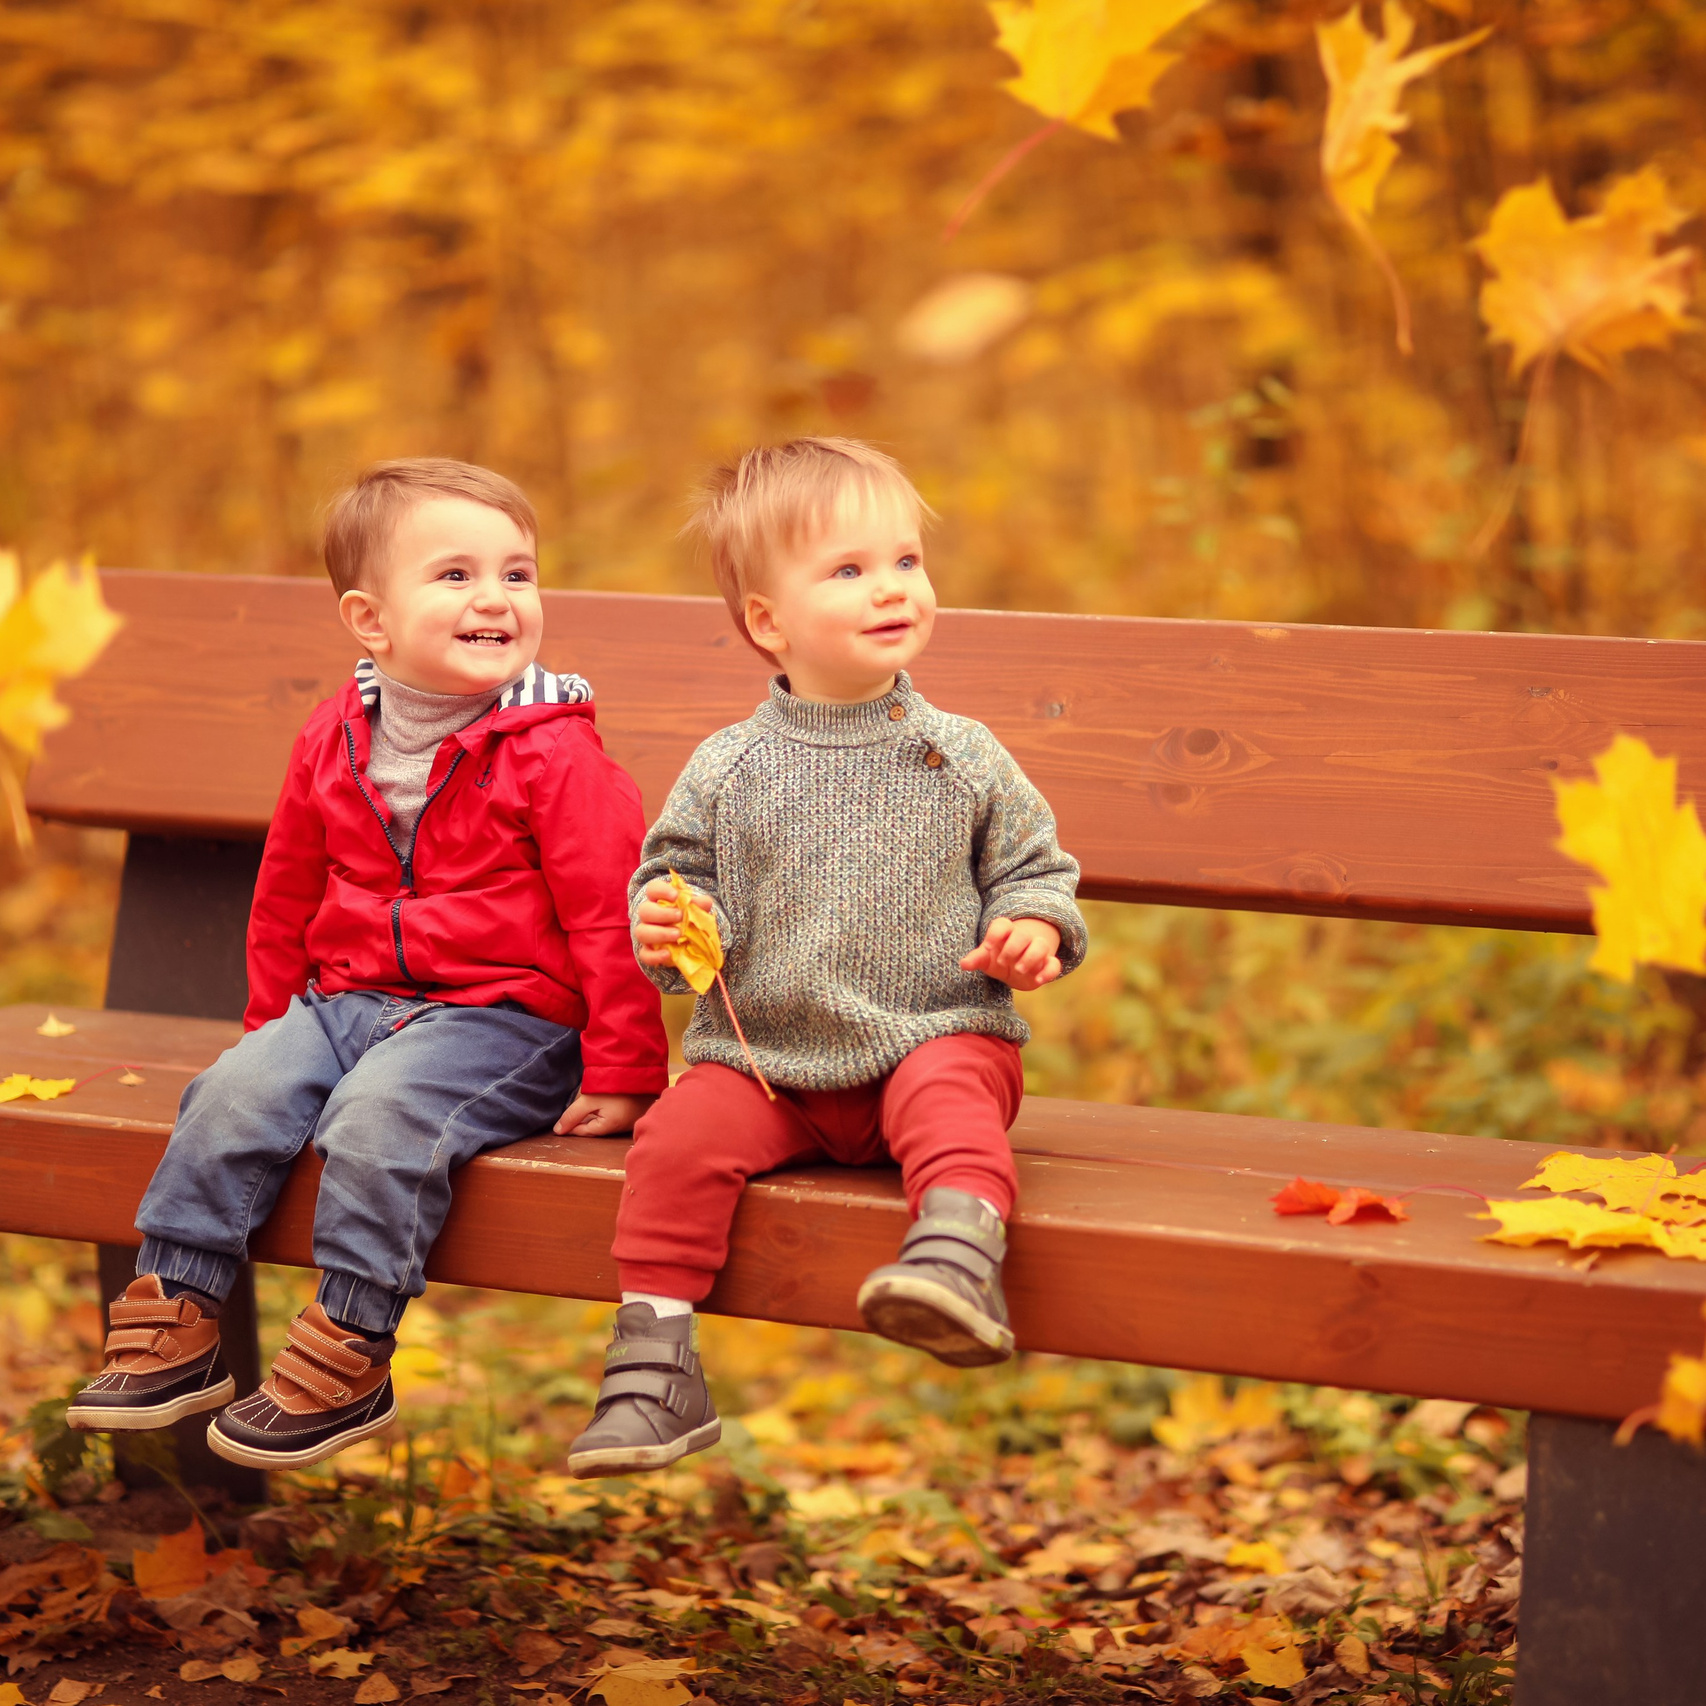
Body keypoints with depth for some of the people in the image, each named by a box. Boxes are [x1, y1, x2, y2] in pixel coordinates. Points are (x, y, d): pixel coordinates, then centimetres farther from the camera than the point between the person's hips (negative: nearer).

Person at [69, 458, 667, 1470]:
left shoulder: (553, 753, -9)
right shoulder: (335, 743, 7)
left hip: (504, 1018, -6)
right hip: (347, 997, 6)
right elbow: (288, 898, 22)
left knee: (378, 1117, -30)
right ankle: (176, 1319, -4)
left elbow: (610, 917, -10)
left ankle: (349, 1359, -20)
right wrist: (272, 1021, 26)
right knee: (234, 1094, -16)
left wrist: (621, 1073, -11)